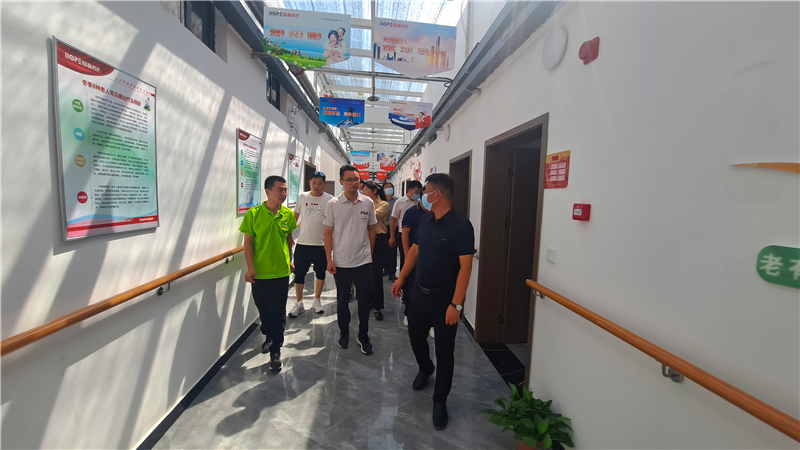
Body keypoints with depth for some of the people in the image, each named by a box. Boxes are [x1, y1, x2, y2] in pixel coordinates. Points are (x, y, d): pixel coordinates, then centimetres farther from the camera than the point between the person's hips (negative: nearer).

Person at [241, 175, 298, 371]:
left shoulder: (288, 214, -3)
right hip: (260, 272, 0)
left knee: (278, 313, 5)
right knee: (263, 309, 17)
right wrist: (250, 267, -11)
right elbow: (248, 242, -6)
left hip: (281, 271, 0)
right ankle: (269, 336, 44)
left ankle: (275, 351, 19)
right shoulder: (253, 214, -9)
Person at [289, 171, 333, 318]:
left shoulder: (329, 199, -4)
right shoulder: (302, 197, 3)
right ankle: (299, 304, 22)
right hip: (302, 244, 2)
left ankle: (317, 301, 31)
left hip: (321, 245, -1)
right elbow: (295, 215, 14)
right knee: (299, 274, 7)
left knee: (320, 273, 12)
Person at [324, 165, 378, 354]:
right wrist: (329, 260, -5)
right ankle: (344, 332, 35)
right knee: (342, 300, 14)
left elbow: (371, 230, 7)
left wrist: (370, 254, 7)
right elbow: (328, 233, -2)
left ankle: (363, 336, 27)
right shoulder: (333, 204, -6)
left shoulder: (368, 202, -2)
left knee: (365, 300, 8)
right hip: (341, 262, 0)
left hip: (364, 261, 1)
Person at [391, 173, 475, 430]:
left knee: (444, 350, 7)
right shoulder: (425, 220, 3)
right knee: (415, 336, 21)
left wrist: (456, 304, -22)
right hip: (420, 291, 6)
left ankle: (440, 401, 28)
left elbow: (465, 266, -19)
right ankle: (425, 369, 52)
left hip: (444, 296, -6)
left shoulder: (461, 225, -17)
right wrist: (401, 279, 12)